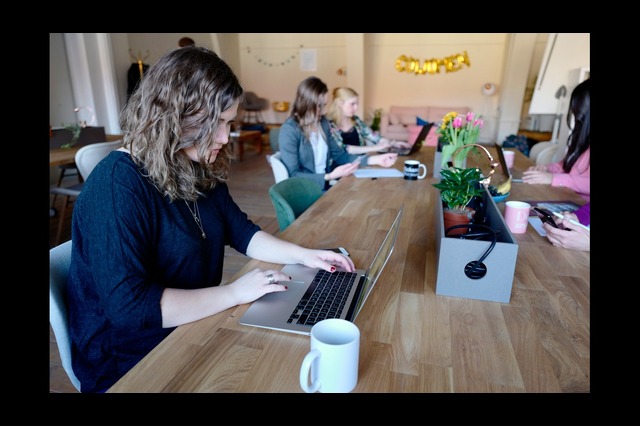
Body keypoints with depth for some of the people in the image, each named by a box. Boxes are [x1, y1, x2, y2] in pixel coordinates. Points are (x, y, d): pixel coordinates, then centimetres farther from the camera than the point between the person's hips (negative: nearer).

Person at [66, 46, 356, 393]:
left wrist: (304, 255, -3)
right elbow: (127, 306, -29)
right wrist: (233, 293, -25)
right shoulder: (116, 186, -25)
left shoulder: (201, 171, 0)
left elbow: (241, 231, 9)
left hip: (196, 331, 7)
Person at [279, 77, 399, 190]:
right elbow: (293, 175, -17)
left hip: (327, 185, 7)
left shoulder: (323, 123, 9)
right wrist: (330, 176, -25)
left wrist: (375, 159, 0)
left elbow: (339, 155, 11)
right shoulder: (289, 130, -14)